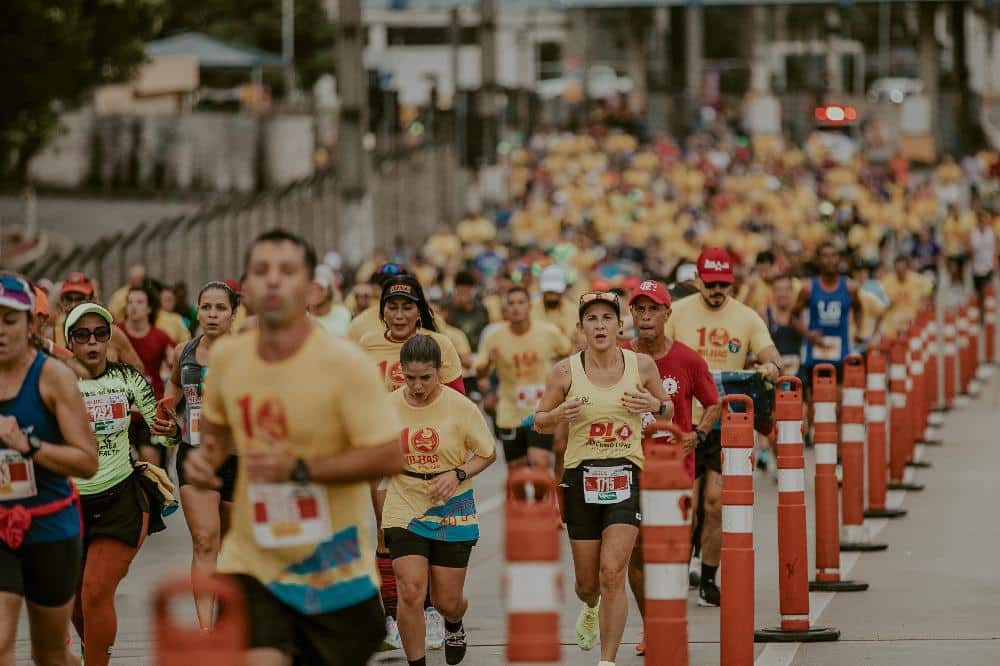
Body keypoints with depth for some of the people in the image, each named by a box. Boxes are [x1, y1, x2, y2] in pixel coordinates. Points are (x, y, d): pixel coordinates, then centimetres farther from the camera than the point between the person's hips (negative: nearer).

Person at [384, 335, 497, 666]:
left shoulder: (461, 407, -10)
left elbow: (488, 453, 1)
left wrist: (458, 475, -14)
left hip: (452, 512, 0)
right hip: (404, 510, 0)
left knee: (447, 600, 6)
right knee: (411, 592, -17)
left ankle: (454, 625, 45)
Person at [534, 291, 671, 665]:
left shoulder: (642, 365, 0)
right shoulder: (566, 371, -3)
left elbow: (669, 411, 15)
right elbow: (539, 423, 7)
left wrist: (656, 405, -9)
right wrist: (560, 414, -15)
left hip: (626, 478, -1)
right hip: (581, 479, 1)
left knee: (612, 572, -16)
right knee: (587, 582, 9)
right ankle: (590, 608, 48)